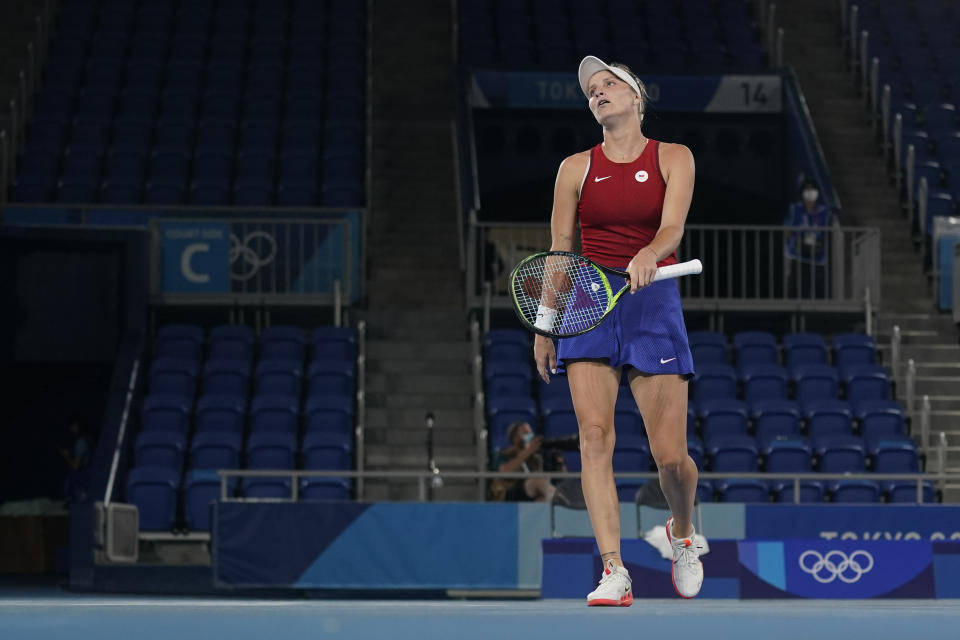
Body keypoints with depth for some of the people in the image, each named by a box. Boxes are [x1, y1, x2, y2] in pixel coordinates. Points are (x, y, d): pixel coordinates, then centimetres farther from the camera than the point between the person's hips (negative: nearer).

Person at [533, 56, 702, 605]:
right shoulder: (577, 168, 8)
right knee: (595, 435, -15)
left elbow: (672, 229, -11)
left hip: (652, 302, -1)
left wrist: (648, 255, -33)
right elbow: (559, 251, 10)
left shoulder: (674, 159, 3)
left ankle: (683, 530, 29)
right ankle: (614, 573, -16)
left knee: (670, 455, -4)